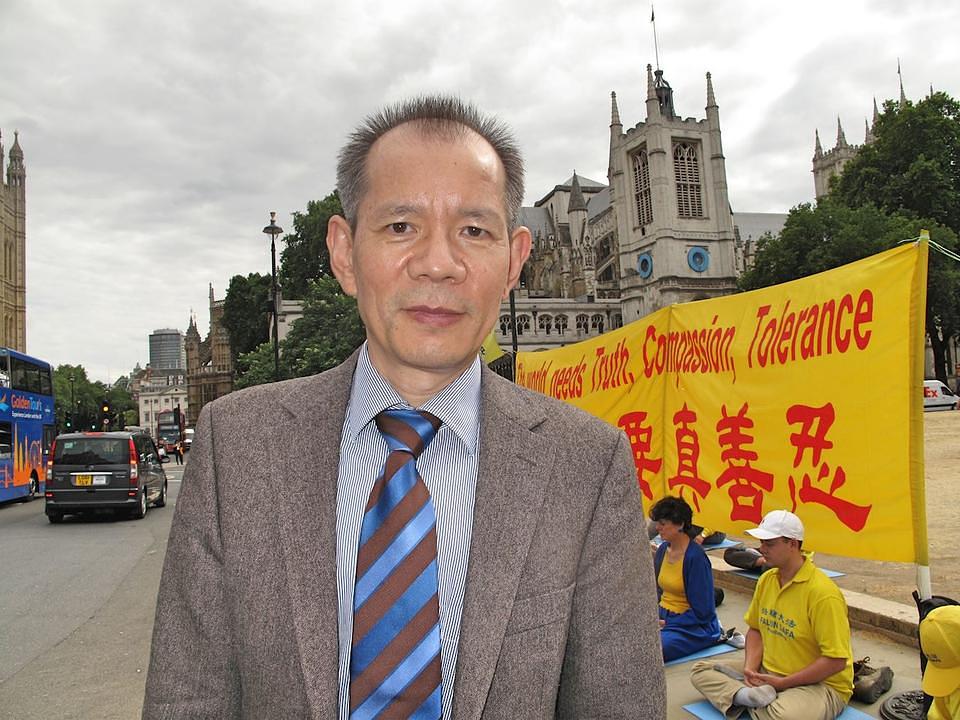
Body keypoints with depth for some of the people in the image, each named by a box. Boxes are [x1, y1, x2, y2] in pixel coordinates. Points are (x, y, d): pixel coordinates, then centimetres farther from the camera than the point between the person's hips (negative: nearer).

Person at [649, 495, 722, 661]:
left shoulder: (695, 557, -17)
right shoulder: (663, 550, 6)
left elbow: (702, 612, -15)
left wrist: (665, 624, -17)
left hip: (695, 626, -7)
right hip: (664, 618, 7)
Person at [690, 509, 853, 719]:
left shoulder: (822, 593, -21)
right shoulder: (766, 579, 3)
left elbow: (836, 661, -21)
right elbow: (755, 629, 13)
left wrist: (782, 683, -19)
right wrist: (750, 668, -7)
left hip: (820, 684, -8)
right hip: (768, 674, 8)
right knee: (701, 670, -2)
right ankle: (748, 695, -24)